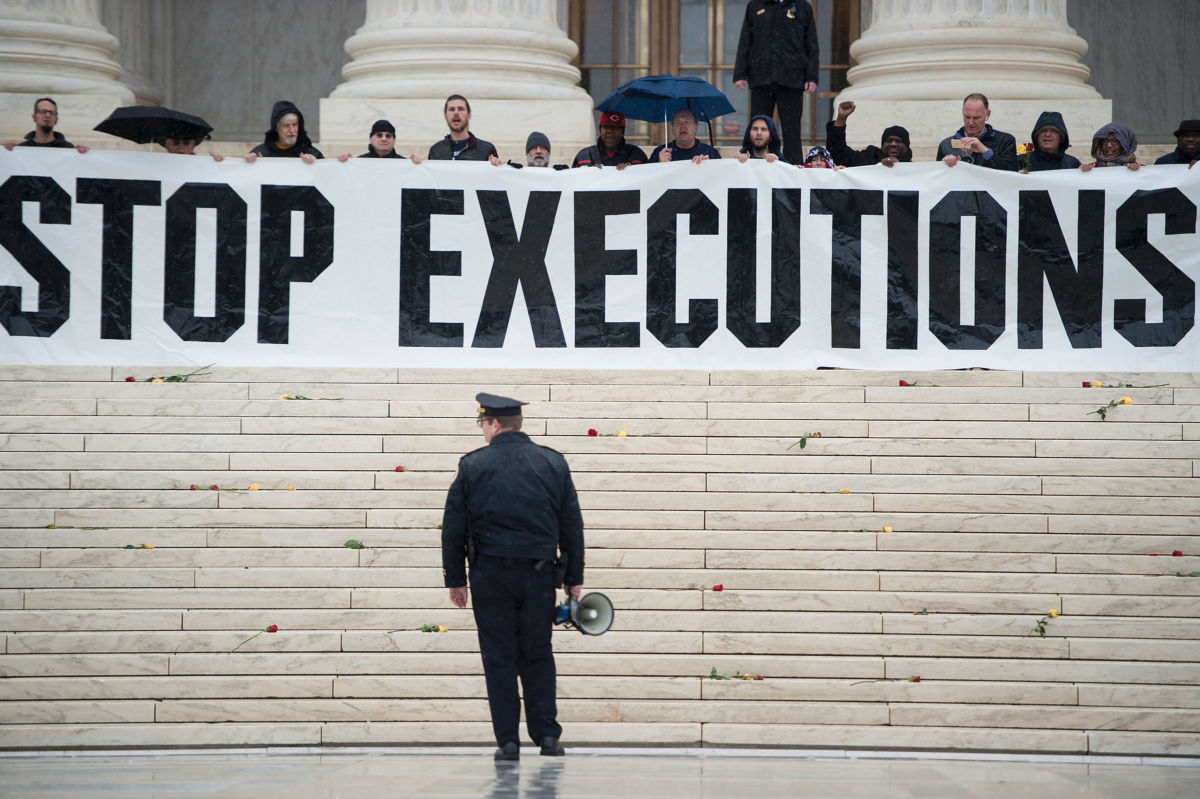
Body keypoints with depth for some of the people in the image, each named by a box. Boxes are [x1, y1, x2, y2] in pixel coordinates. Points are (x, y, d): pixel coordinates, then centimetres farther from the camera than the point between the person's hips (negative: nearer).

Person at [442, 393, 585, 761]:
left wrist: (455, 578, 7)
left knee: (499, 658, 3)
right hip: (539, 573, 2)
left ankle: (508, 740, 1)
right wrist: (574, 578, 13)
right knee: (538, 655, 12)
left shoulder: (472, 466, -1)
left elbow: (453, 528, 0)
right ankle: (547, 734, 5)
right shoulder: (553, 463, 6)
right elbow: (572, 525, 8)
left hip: (490, 575, -2)